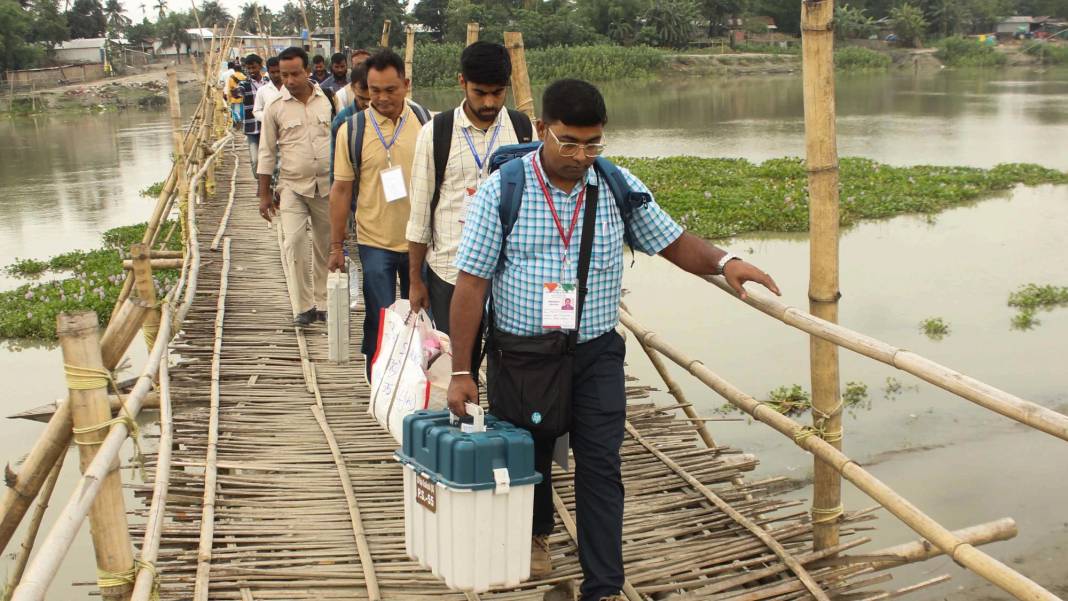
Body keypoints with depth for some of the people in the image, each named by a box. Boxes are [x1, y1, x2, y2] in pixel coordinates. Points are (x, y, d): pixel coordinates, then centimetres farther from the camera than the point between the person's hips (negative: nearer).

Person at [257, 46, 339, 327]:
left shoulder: (328, 100, 2)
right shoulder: (275, 107, -2)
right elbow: (267, 152, 3)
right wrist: (264, 194, 2)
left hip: (327, 185, 2)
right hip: (293, 186, -2)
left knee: (325, 246, 9)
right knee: (294, 242, -15)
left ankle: (322, 302, 23)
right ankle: (303, 306, -6)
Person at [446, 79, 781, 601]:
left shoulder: (619, 187, -2)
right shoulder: (502, 190, -11)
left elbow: (673, 244, 6)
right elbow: (472, 283, -10)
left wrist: (723, 262, -16)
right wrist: (461, 372, -11)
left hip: (596, 352, 1)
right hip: (522, 356, -1)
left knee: (601, 466, -2)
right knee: (529, 457, 18)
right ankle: (536, 530, 48)